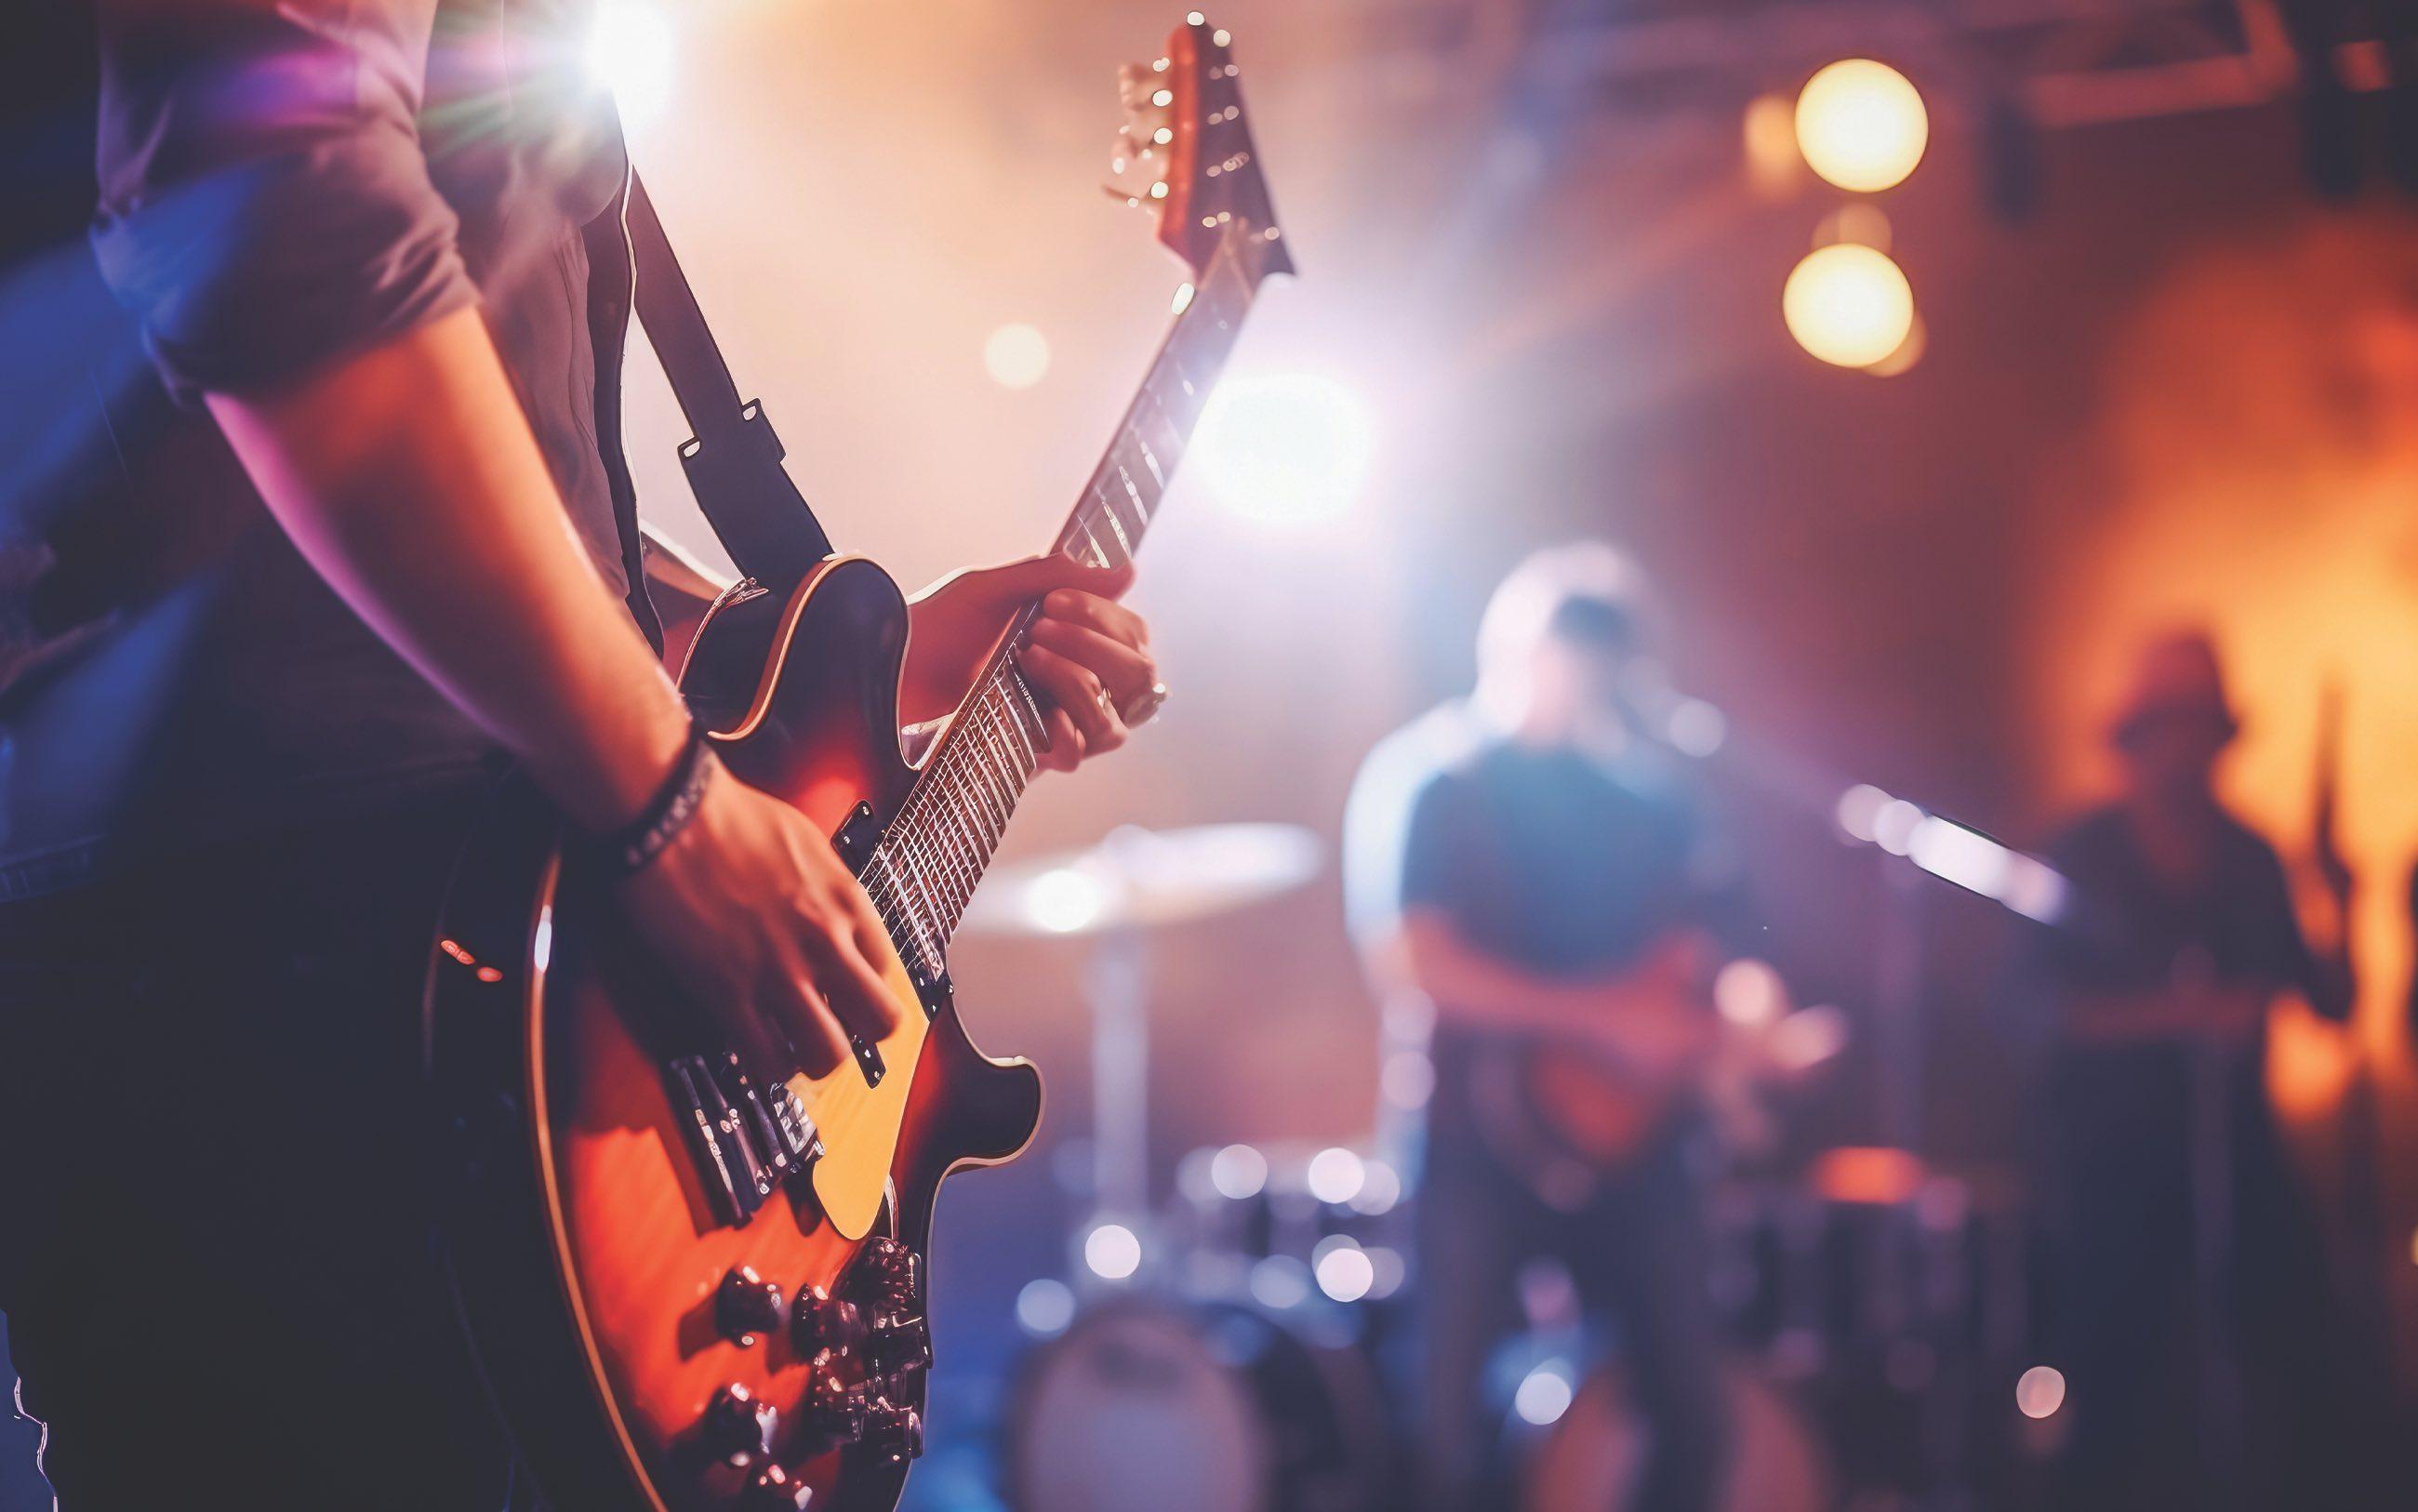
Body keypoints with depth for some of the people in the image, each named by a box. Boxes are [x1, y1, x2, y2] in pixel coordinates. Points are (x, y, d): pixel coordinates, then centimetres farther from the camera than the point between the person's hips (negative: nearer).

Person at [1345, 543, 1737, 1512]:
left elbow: (1697, 950, 15)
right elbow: (1411, 964, -15)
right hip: (1479, 1132, -4)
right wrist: (1598, 1018, -20)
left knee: (1692, 1409, 4)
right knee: (1458, 1414, -5)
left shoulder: (1646, 788, 10)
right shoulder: (1425, 784, -5)